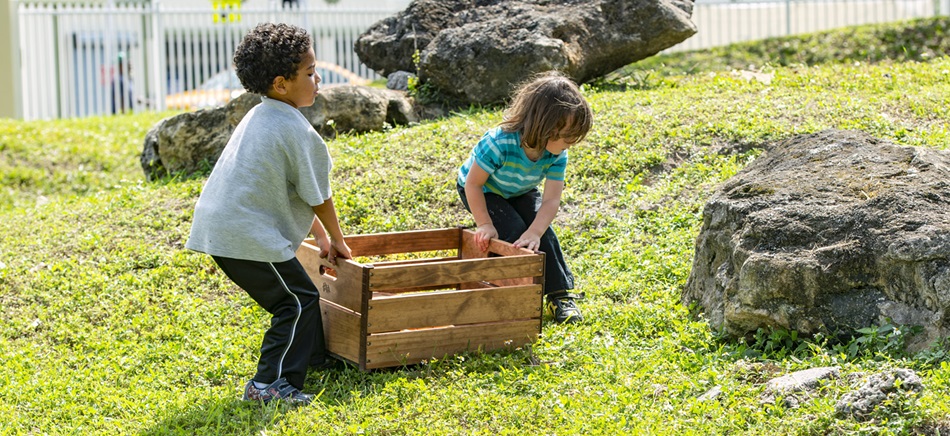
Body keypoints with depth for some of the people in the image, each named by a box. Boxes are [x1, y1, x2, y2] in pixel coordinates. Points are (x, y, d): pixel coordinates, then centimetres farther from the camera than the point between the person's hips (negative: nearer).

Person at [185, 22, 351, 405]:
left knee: (294, 296, 23)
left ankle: (315, 356, 37)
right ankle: (269, 384, -4)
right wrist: (337, 240, 13)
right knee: (298, 300, -1)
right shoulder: (298, 132, -13)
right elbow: (318, 197, -4)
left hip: (217, 226, 10)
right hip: (248, 235, -10)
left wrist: (321, 238, 27)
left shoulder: (258, 117, 17)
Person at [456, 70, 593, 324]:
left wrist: (535, 232, -45)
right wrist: (485, 224, -32)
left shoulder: (557, 155, -26)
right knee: (513, 234, -23)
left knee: (542, 234, -15)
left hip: (520, 192, 4)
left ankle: (561, 294, -4)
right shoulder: (500, 143, -41)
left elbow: (551, 200, -29)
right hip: (483, 192, -4)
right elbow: (473, 183, -30)